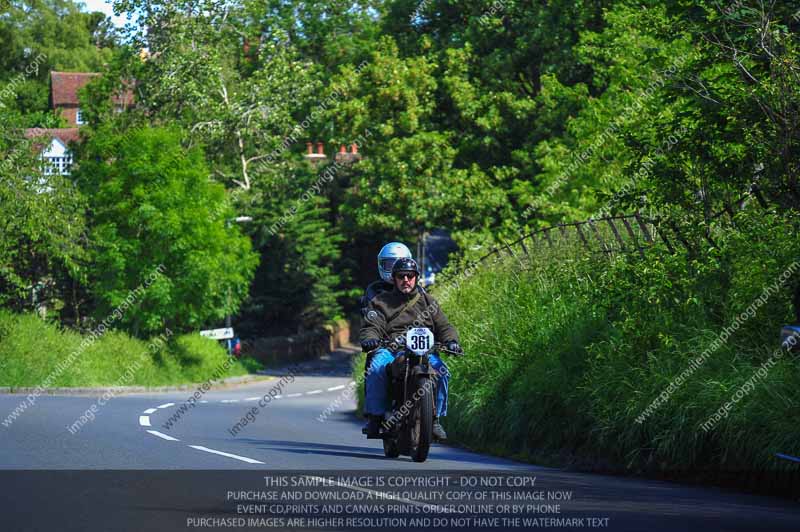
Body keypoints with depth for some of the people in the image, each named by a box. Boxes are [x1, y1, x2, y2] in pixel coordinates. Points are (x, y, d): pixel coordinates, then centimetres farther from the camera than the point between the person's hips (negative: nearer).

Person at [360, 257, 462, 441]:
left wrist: (451, 340, -8)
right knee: (377, 369, -34)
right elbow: (372, 326, 3)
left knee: (441, 371, -28)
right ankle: (374, 417, -23)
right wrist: (369, 338, -21)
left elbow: (443, 326, 15)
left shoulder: (428, 301, 21)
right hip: (390, 349, -1)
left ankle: (436, 418, -15)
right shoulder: (380, 302, 15)